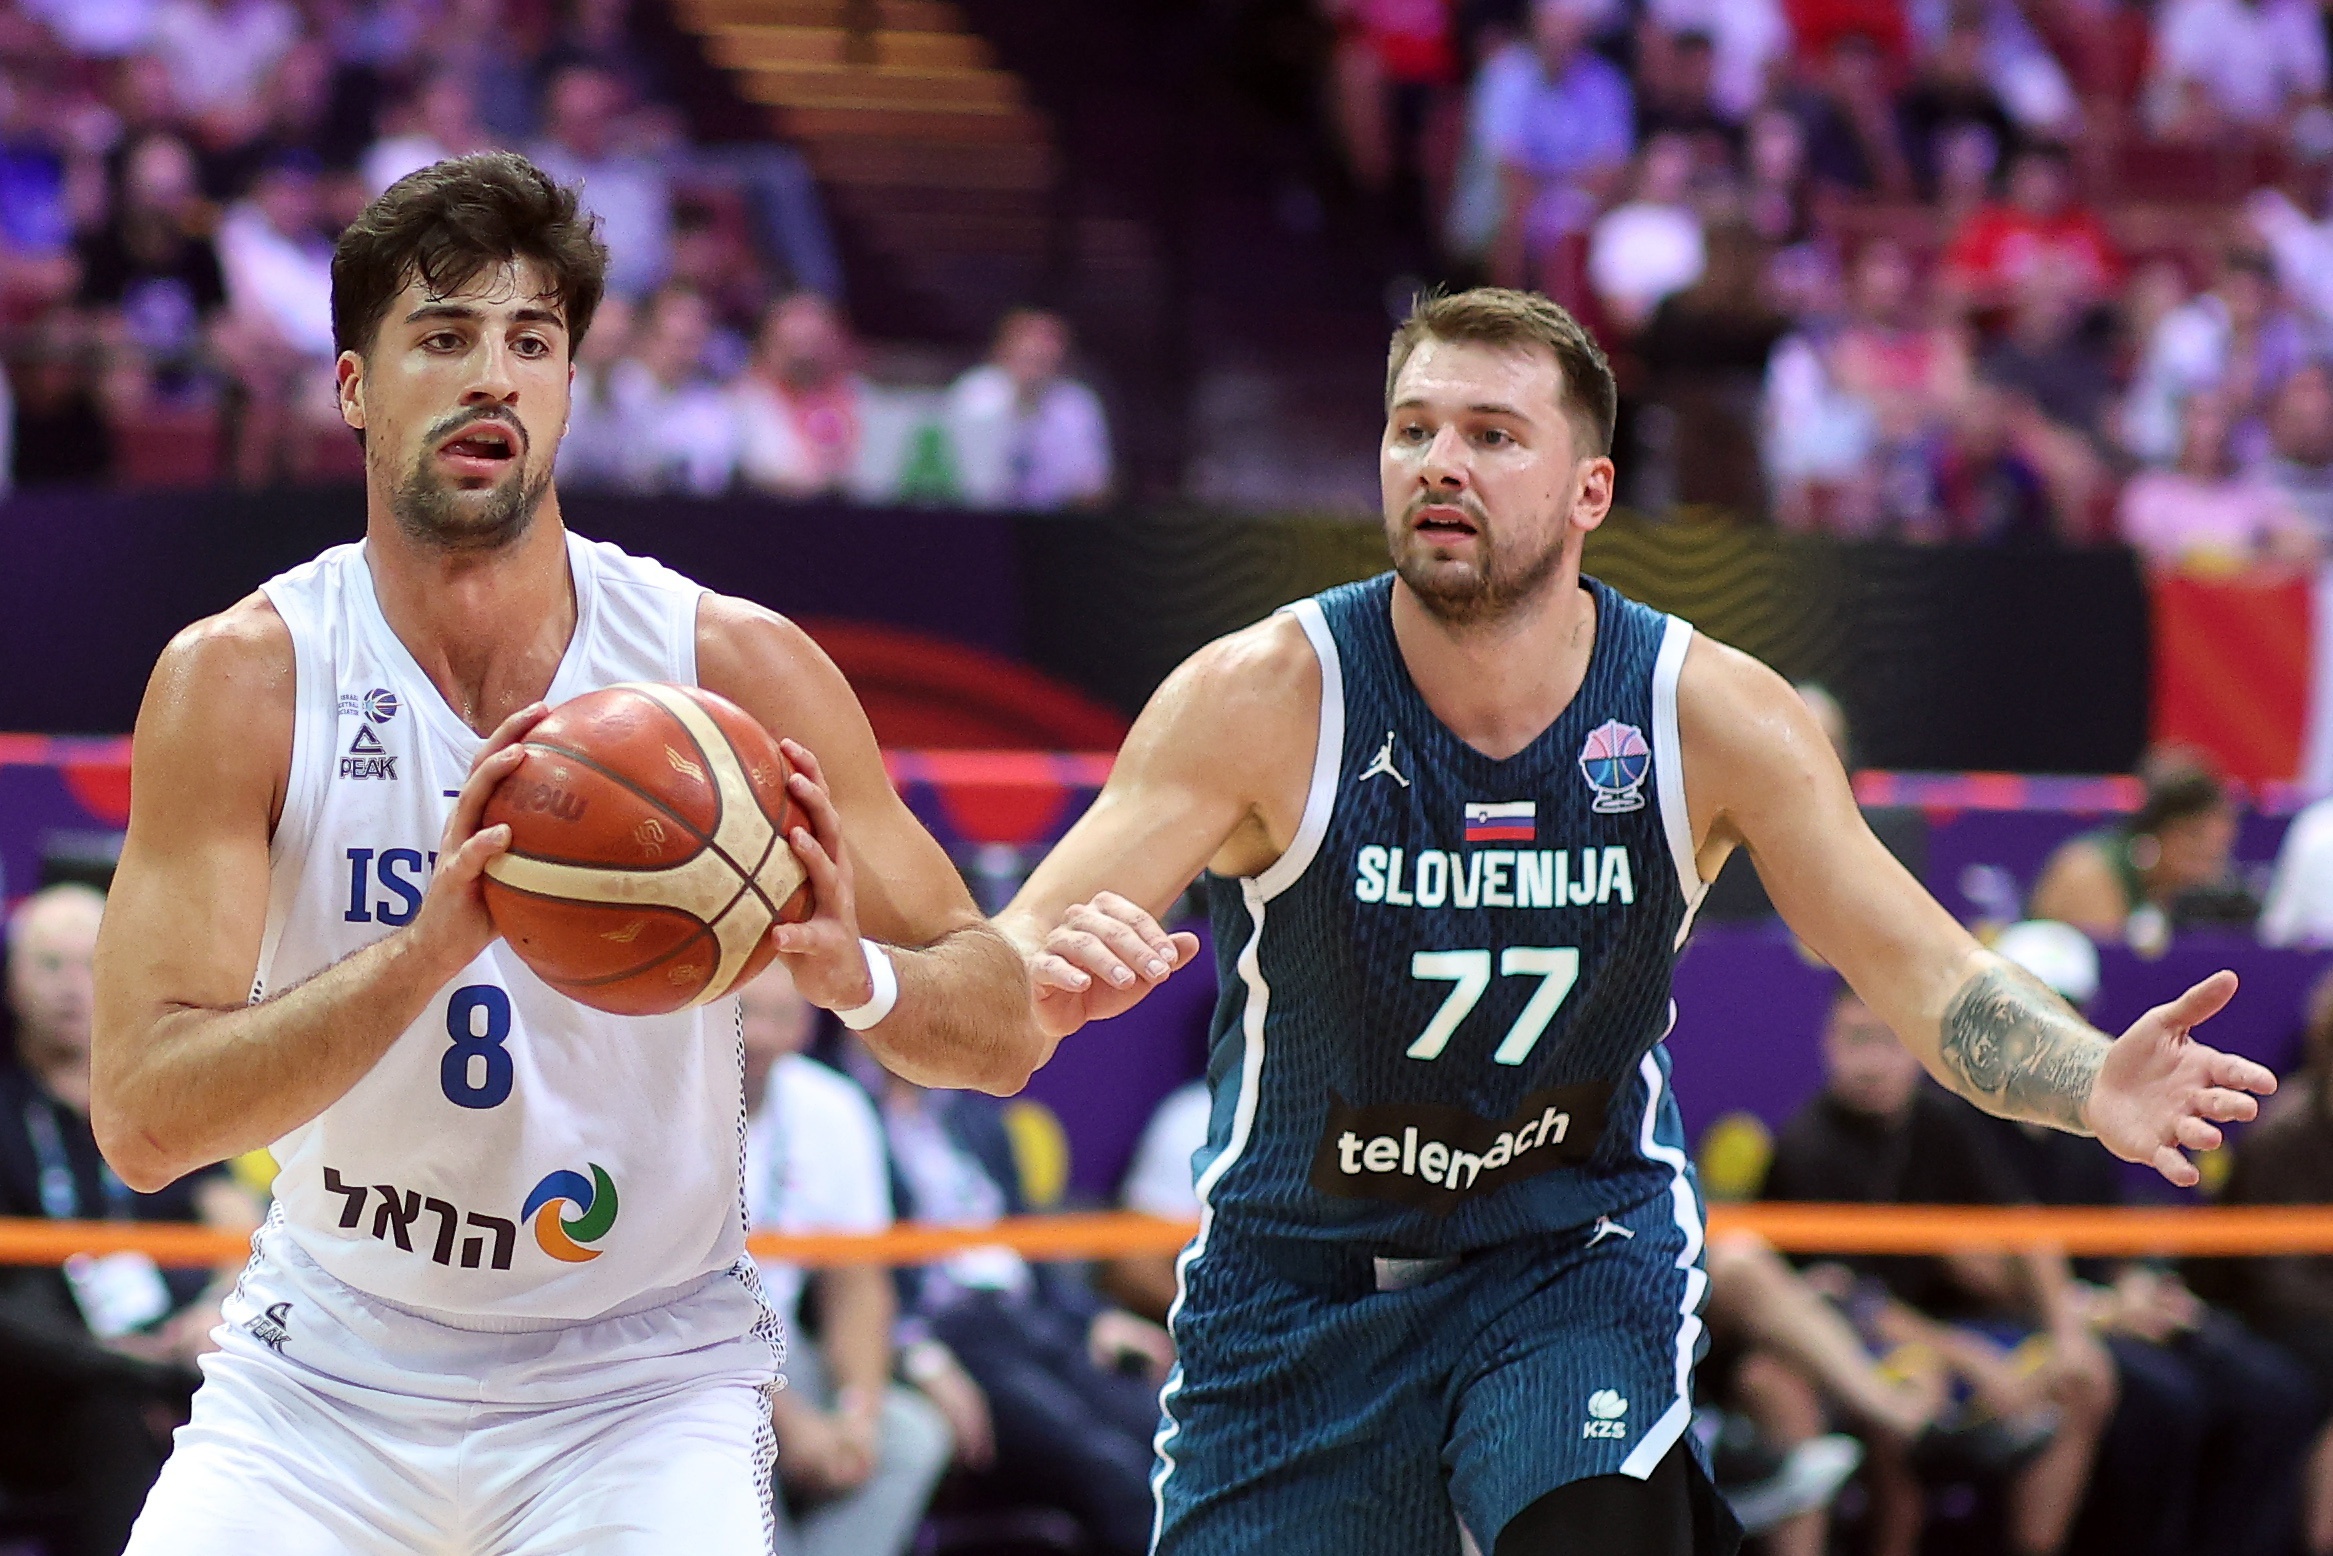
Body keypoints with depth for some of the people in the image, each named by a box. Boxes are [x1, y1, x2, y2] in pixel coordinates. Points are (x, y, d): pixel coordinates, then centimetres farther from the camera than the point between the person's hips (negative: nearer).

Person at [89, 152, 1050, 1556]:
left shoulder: (731, 667, -9)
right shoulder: (240, 678, -11)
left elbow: (1007, 1033, -4)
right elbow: (140, 1118, -20)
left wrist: (855, 975, -27)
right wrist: (428, 950, -35)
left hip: (643, 1378, 0)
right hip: (326, 1375, 0)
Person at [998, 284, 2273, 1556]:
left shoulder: (1713, 714, -13)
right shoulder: (1262, 697, -19)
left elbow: (1924, 973, -10)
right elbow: (1002, 962, -23)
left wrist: (2096, 1091, -32)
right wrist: (1052, 981, -49)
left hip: (1580, 1250, -1)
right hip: (1296, 1283, 1)